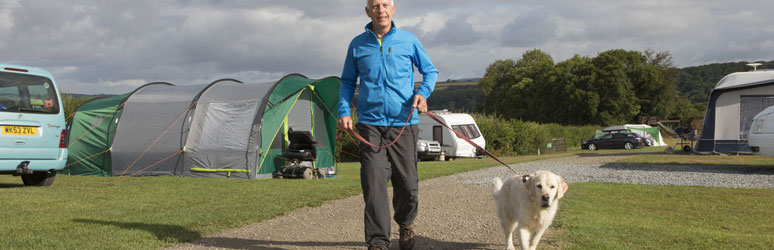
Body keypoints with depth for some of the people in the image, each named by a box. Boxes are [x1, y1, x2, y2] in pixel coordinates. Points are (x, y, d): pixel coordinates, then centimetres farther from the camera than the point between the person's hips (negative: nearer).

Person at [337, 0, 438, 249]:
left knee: (407, 182, 4)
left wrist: (422, 93, -6)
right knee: (374, 182, -11)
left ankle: (405, 224, 33)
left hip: (403, 122, 0)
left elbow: (430, 71, 14)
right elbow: (348, 82, 16)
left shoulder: (408, 40, 5)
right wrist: (344, 112, 3)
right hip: (370, 124, 0)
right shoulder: (358, 44, 8)